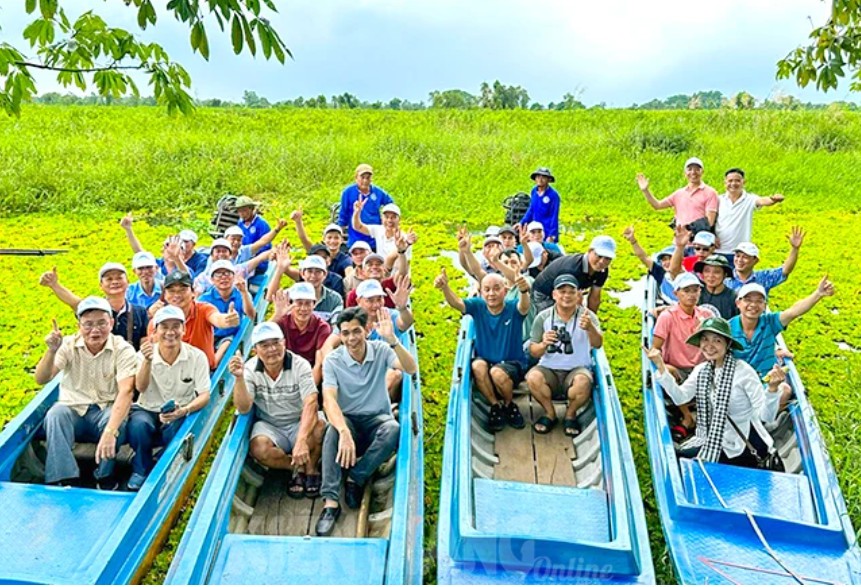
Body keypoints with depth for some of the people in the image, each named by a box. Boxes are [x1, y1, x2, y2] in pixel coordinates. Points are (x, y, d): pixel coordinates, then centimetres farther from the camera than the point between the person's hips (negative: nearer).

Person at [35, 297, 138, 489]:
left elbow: (126, 391, -25)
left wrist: (109, 432, -40)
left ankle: (105, 478, -12)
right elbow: (41, 380, -13)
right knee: (55, 413, -30)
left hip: (106, 411, -2)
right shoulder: (69, 345, -4)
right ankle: (64, 480, -28)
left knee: (116, 419, -34)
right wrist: (52, 351, -34)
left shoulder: (123, 349, -12)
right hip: (72, 411, 2)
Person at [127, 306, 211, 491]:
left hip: (180, 414, -1)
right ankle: (141, 471, -4)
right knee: (138, 425, -33)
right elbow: (141, 388, -22)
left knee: (176, 430, -34)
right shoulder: (145, 354, -6)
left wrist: (184, 410, -31)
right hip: (147, 410, 1)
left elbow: (204, 395, -11)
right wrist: (147, 360, -41)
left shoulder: (197, 356, -8)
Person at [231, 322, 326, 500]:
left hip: (299, 424, -1)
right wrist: (239, 378, -35)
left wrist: (301, 441, -38)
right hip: (269, 426, 1)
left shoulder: (300, 365, -15)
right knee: (259, 450, -31)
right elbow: (243, 408, -18)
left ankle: (310, 469, -1)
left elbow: (310, 405, -25)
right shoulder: (250, 369, -9)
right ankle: (300, 467, -2)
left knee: (319, 428, -33)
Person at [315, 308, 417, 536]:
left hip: (377, 418, 0)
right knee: (333, 432, -34)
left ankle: (356, 478, -18)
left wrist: (392, 340, -41)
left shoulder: (381, 350, -6)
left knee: (393, 429, -34)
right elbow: (328, 400, -22)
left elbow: (411, 369, -23)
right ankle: (330, 502, -35)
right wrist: (344, 432, -41)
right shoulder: (332, 360, -8)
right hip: (347, 418, 0)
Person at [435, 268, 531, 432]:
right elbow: (455, 302, -23)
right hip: (486, 362, 2)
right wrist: (445, 287, -47)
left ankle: (510, 406, -2)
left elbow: (524, 306, -35)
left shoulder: (513, 308, -11)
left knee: (497, 372, -35)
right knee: (478, 365, -32)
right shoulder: (478, 306, -6)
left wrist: (524, 291, -60)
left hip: (513, 365, -2)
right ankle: (495, 406, -8)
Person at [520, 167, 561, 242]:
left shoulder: (553, 195, -13)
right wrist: (522, 223, 10)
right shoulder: (533, 191, 6)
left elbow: (554, 217, -12)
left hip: (548, 233, -6)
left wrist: (552, 236, -16)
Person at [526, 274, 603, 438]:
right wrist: (543, 345, -24)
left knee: (583, 382, -34)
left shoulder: (587, 316, -3)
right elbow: (533, 352, 0)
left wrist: (590, 328, -43)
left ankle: (570, 415, -2)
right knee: (533, 377, -30)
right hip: (549, 369, 1)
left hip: (577, 369, -1)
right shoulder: (543, 317, 0)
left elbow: (597, 344, -21)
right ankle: (550, 413, -2)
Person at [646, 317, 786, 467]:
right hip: (714, 440, 6)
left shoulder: (743, 371, -16)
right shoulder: (701, 370, 2)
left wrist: (772, 388, -38)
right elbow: (680, 397, -10)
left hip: (745, 444, -6)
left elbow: (765, 416, -19)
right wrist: (660, 365, -13)